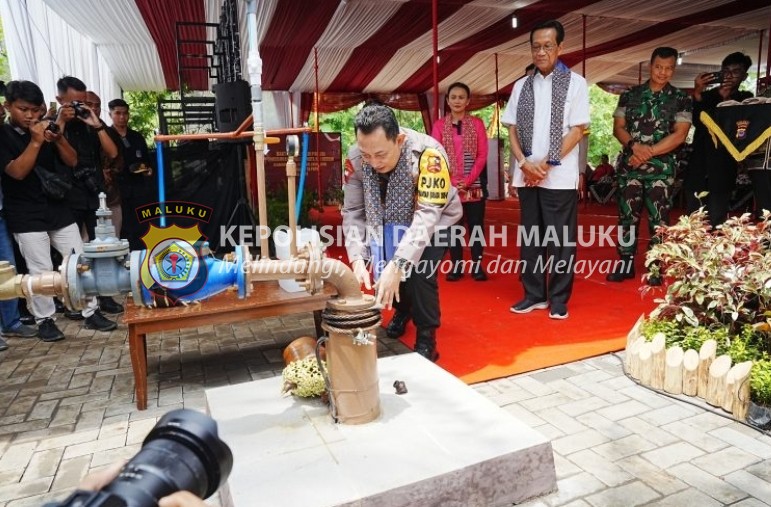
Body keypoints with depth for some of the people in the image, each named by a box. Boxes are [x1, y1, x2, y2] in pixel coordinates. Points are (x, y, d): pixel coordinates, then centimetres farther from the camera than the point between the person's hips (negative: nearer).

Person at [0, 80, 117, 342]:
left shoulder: (47, 128, 8)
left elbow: (72, 161, 3)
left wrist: (58, 137, -13)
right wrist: (35, 141, -21)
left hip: (58, 208, 4)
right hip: (26, 216, -4)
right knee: (40, 270, -2)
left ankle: (91, 313, 13)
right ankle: (44, 320, 12)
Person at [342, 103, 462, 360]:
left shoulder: (428, 153, -38)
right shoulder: (355, 158, -24)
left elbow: (428, 215, -42)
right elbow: (353, 211, -20)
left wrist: (397, 265, -51)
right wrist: (357, 259, -35)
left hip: (434, 221, -4)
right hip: (391, 223, 4)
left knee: (419, 271, -24)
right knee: (382, 270, -7)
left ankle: (426, 339, 1)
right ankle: (403, 309, 30)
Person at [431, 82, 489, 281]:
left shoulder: (476, 123, 5)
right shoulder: (439, 125, 5)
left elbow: (482, 155, -1)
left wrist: (468, 180, -12)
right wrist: (451, 182, -11)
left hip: (474, 185, 0)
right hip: (448, 186, 0)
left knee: (476, 226, 2)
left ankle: (477, 266, 11)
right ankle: (456, 266, 13)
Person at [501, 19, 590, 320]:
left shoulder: (575, 83, 1)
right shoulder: (521, 86, 11)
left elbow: (577, 130, -4)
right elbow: (512, 128, 9)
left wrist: (546, 164, -11)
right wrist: (524, 163, -7)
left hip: (559, 176, -3)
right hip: (526, 176, 4)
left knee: (560, 239, 1)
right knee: (530, 237, 8)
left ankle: (558, 299, 13)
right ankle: (534, 294, 20)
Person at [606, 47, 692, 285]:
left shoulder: (681, 99, 3)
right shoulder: (630, 95, 8)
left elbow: (679, 135, -5)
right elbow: (618, 127, 5)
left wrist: (648, 153, -14)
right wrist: (634, 146, -14)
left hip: (662, 168, -1)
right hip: (629, 166, 2)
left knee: (658, 219, 1)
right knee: (627, 216, 5)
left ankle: (655, 268, 10)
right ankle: (625, 264, 14)